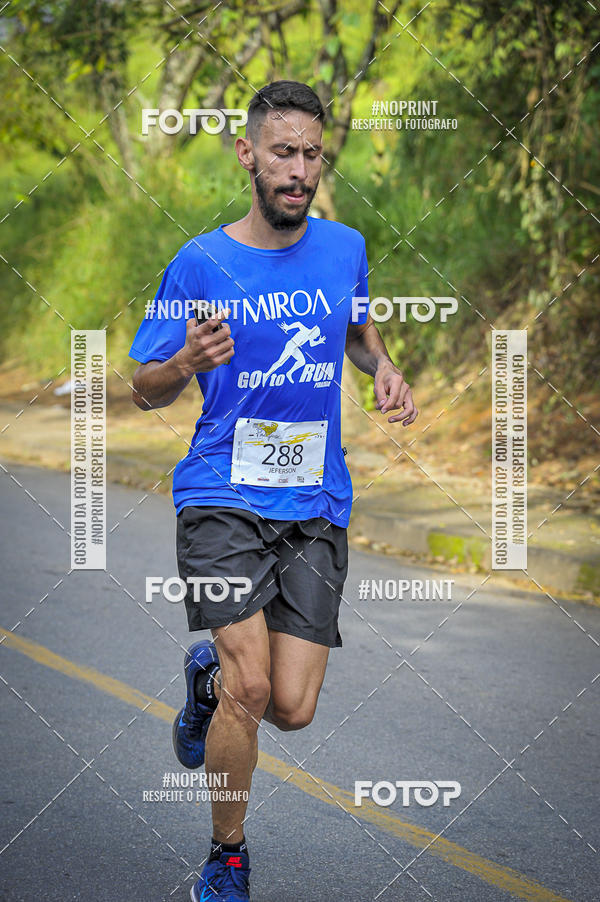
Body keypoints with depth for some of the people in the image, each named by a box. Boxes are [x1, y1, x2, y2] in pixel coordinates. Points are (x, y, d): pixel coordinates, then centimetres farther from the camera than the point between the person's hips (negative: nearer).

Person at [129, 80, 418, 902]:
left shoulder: (344, 248, 5)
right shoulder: (200, 263, -4)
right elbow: (146, 389, 3)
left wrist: (384, 370, 7)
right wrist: (189, 362, -18)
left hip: (317, 504, 3)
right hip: (223, 496, -3)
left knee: (292, 709, -4)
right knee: (250, 689, -17)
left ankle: (209, 674, 32)